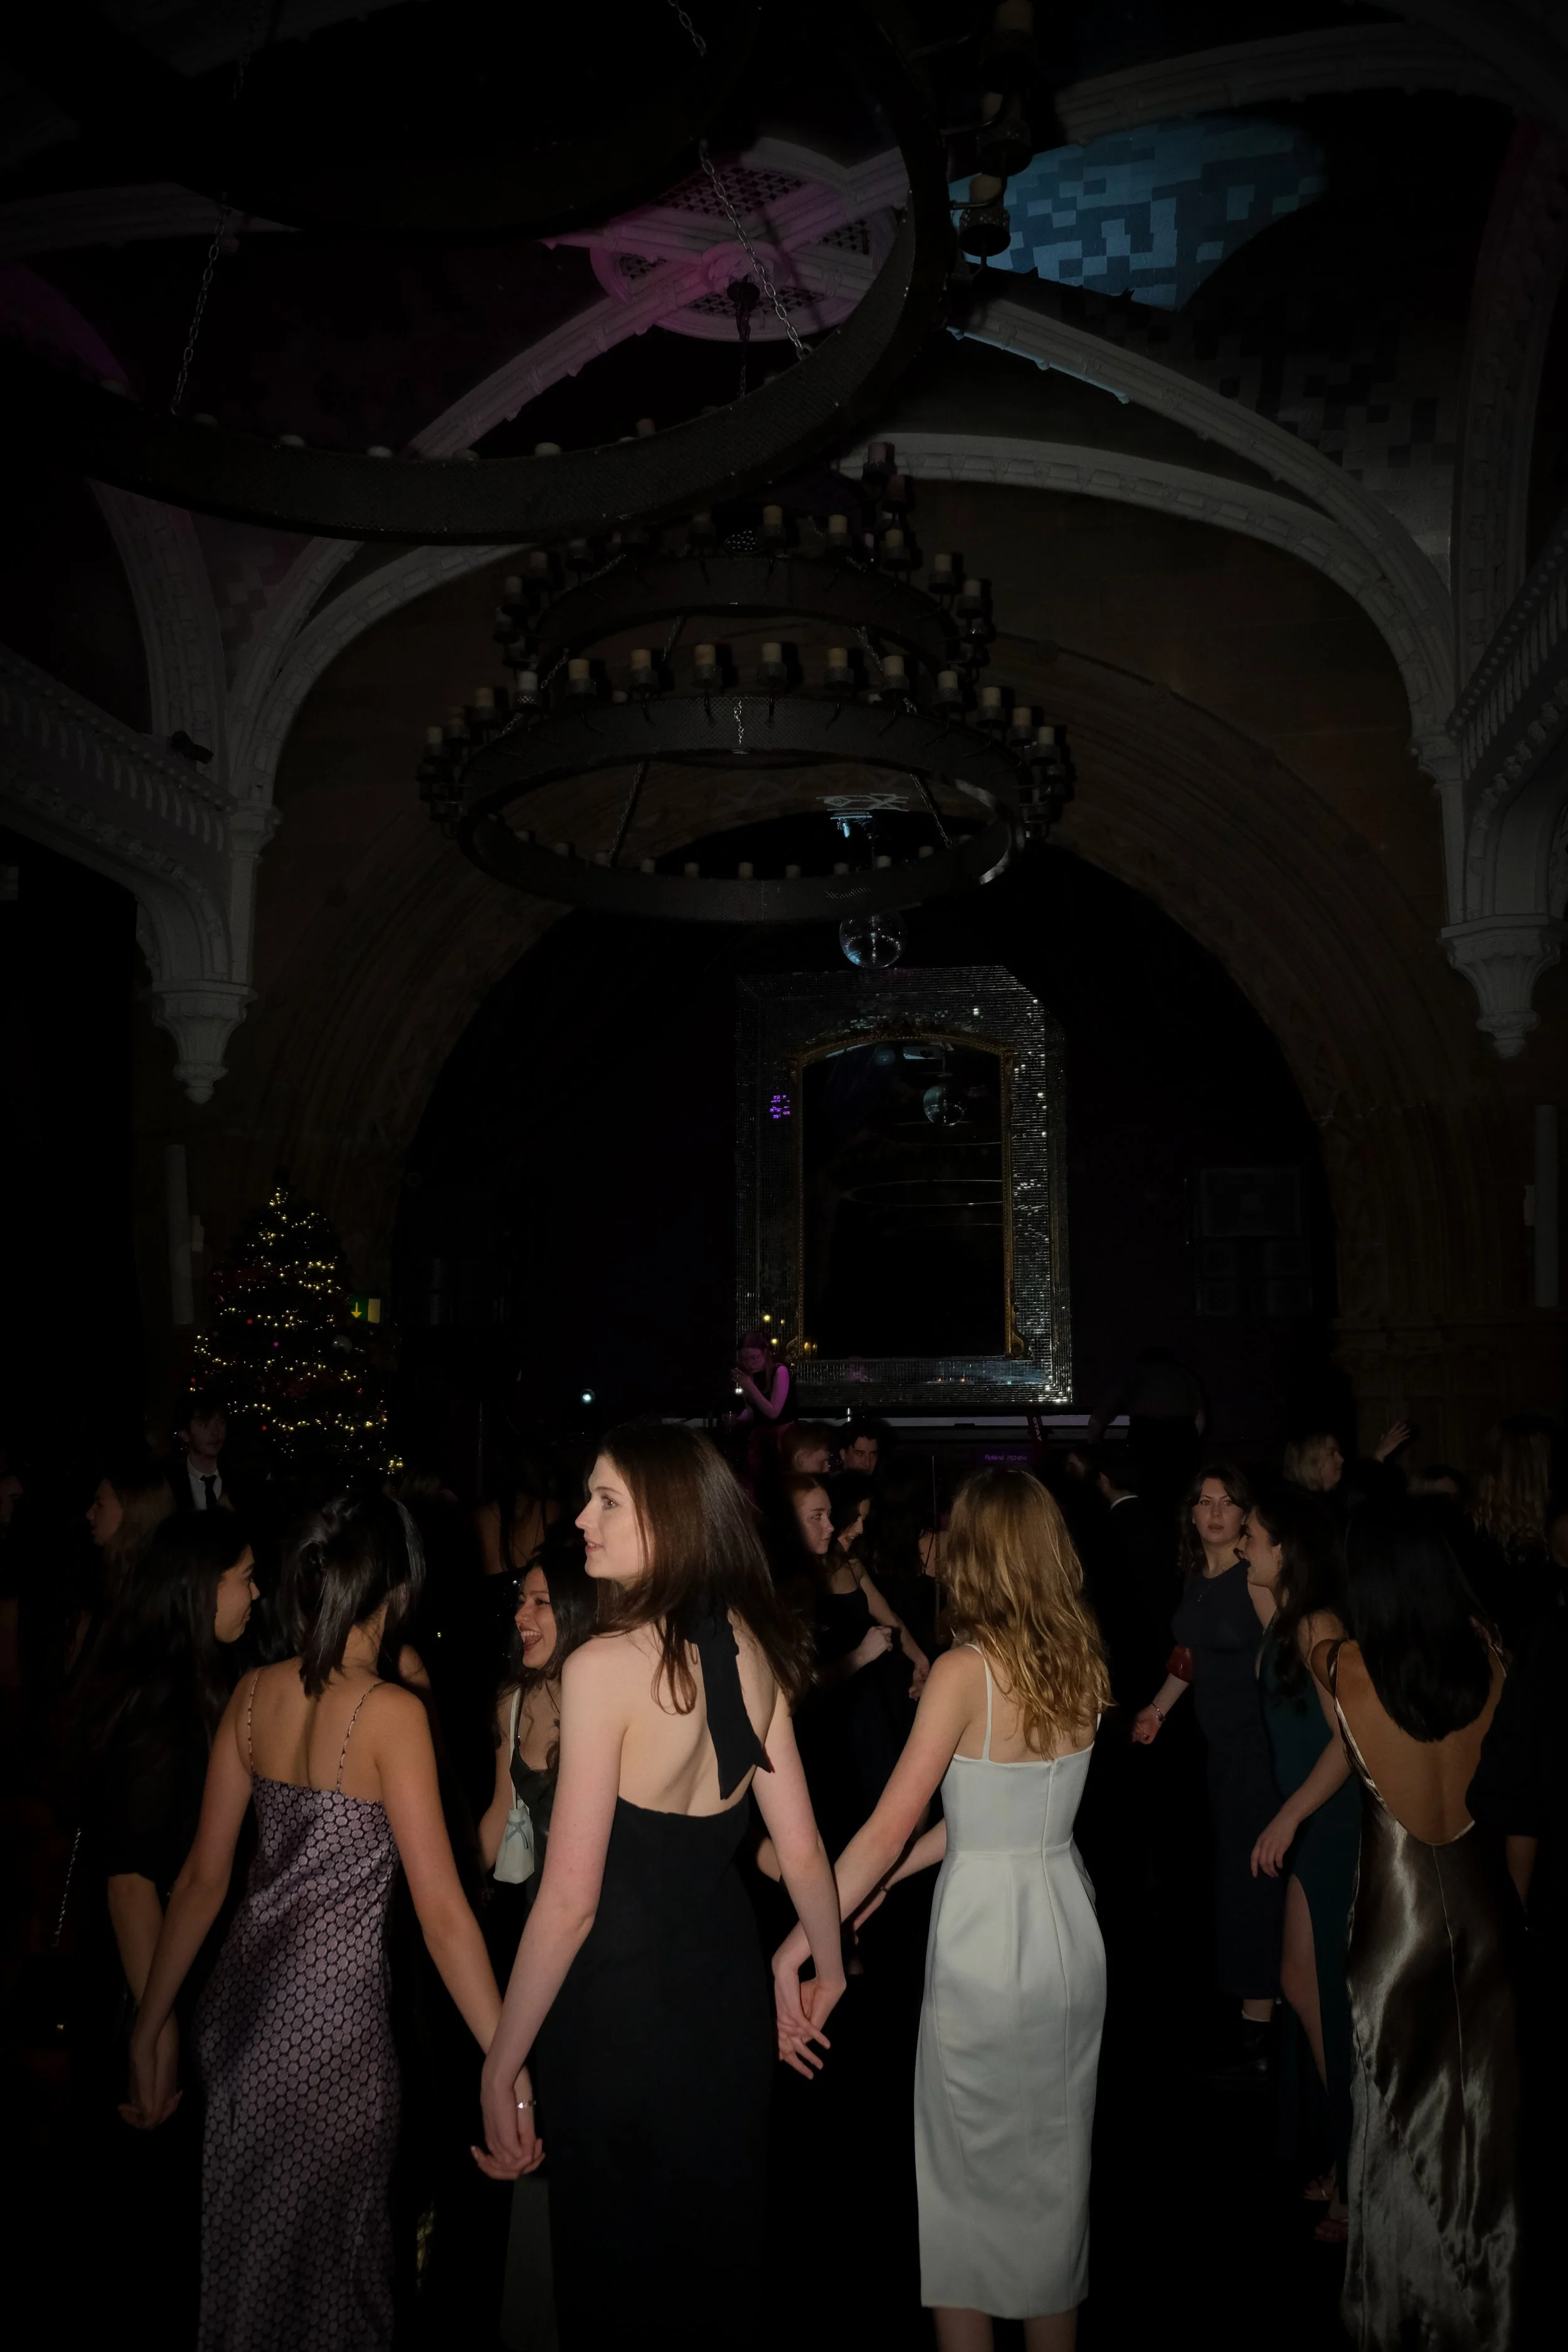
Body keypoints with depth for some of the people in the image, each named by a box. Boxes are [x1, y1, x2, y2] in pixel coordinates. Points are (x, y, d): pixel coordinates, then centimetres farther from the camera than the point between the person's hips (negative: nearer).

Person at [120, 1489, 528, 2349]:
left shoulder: (255, 1692, -2)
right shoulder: (392, 1712, -19)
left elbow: (202, 1876, 4)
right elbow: (442, 1914, -20)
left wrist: (152, 2025, 13)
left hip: (241, 1994, 6)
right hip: (332, 2010, -6)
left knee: (246, 2243, 25)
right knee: (320, 2258, 15)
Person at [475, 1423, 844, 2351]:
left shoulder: (605, 1666, -22)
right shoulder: (752, 1649, -4)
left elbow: (570, 1901, -20)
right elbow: (802, 1848, 3)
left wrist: (501, 2067, -10)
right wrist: (829, 1967, 20)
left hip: (620, 2004, -6)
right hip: (728, 1986, 6)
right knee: (723, 2253, 25)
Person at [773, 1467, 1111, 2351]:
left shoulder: (965, 1671, -19)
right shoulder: (1083, 1666, -1)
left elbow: (887, 1830, -22)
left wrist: (791, 1954, -19)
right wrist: (891, 1876, 10)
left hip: (985, 1945, -6)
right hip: (1071, 1932, 6)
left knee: (967, 2177, 13)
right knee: (1057, 2168, 21)